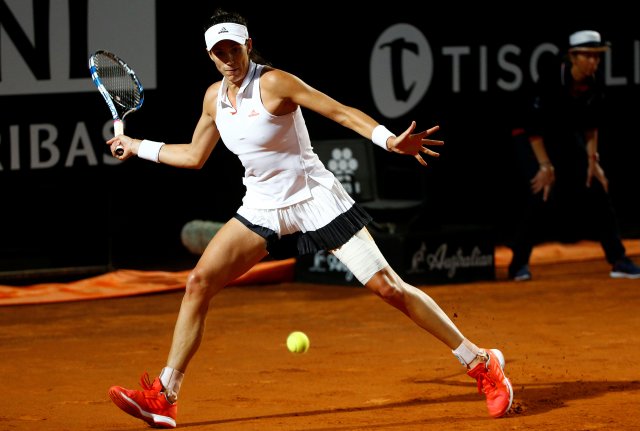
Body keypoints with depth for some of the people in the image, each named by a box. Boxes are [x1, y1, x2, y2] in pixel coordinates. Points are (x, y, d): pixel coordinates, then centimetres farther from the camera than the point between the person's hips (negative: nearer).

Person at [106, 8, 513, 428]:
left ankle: (481, 363, 0)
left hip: (316, 200, -6)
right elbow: (194, 156, 21)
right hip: (262, 210, 6)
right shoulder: (214, 97, 4)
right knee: (199, 282, -8)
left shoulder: (273, 83, -15)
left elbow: (341, 112, -18)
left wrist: (390, 140, -32)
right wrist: (138, 146, 22)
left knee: (387, 286, -10)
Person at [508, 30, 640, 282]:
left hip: (567, 137, 6)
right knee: (545, 194, -22)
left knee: (596, 189, -3)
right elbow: (534, 124, -26)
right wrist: (545, 165, -25)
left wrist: (592, 160, -3)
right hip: (532, 138, -6)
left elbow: (591, 125, 2)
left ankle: (618, 260, 5)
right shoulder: (552, 76, -30)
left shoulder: (595, 82, -13)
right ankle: (518, 263, -10)